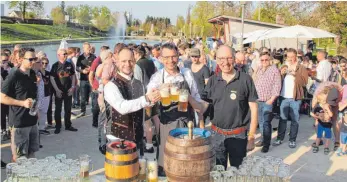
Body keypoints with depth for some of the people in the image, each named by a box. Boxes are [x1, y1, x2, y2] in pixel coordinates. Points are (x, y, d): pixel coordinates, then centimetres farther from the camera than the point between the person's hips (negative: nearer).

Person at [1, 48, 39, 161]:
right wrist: (22, 103, -21)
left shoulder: (33, 75, 7)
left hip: (33, 121, 7)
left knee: (31, 153, 16)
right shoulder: (14, 76, -13)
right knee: (19, 156, 4)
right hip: (19, 122, -6)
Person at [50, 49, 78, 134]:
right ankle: (58, 127, 16)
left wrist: (72, 87, -1)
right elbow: (52, 78, -8)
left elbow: (73, 76, 10)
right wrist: (57, 89, -14)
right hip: (59, 91, -3)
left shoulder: (69, 65, 5)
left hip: (68, 90, 3)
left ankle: (68, 125, 22)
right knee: (58, 109, 6)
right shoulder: (55, 66, -6)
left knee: (68, 109, 11)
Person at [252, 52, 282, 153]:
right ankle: (263, 139, 26)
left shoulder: (274, 70, -7)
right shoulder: (258, 70, 13)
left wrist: (272, 99, -16)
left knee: (266, 122, -11)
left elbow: (277, 85, -12)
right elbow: (254, 83, 16)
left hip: (268, 101, -6)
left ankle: (266, 143, -4)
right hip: (258, 100, 7)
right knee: (260, 121, 14)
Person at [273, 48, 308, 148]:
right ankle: (280, 138, 17)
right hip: (284, 97, 3)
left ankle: (292, 140, 12)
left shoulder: (301, 68, 2)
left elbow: (304, 82, -11)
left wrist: (294, 73, -17)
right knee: (282, 119, 9)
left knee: (294, 120, 4)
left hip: (295, 98, -3)